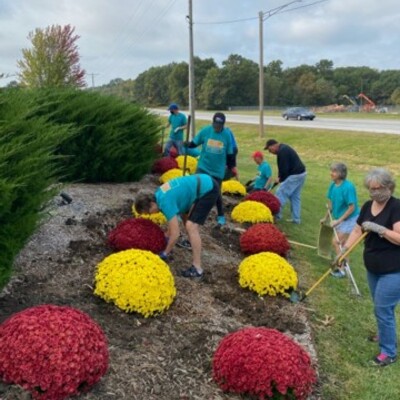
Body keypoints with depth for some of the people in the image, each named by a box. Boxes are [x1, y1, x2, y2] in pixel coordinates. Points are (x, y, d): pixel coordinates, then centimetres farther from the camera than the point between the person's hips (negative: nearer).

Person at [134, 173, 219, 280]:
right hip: (204, 183, 10)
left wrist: (165, 254, -5)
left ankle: (197, 269, -14)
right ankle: (193, 242, 49)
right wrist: (167, 238, 26)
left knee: (191, 227, -15)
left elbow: (175, 234, -19)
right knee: (185, 215, 26)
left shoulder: (165, 203, -22)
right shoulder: (159, 194, 5)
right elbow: (174, 218, 22)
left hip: (208, 190, -10)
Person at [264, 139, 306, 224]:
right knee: (295, 197, 15)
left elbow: (284, 168, -21)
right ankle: (296, 219, 19)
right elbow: (282, 166, 17)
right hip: (301, 173, 11)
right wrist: (279, 177, 7)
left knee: (280, 193, -3)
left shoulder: (282, 152, -19)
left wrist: (280, 179, -5)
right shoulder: (283, 148, 15)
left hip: (295, 175, -11)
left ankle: (276, 215, 3)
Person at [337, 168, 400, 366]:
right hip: (373, 267, 7)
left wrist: (379, 228, -29)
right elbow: (357, 231, 10)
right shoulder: (367, 206, 5)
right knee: (381, 307, 21)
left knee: (383, 309, -2)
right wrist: (344, 250, 2)